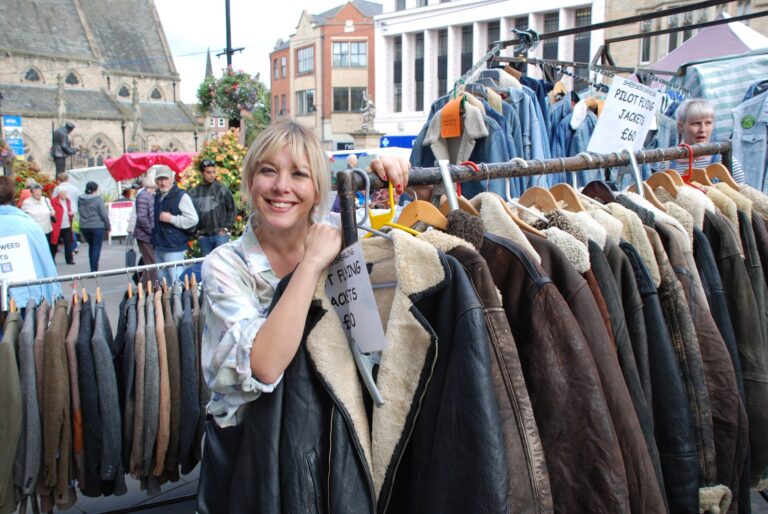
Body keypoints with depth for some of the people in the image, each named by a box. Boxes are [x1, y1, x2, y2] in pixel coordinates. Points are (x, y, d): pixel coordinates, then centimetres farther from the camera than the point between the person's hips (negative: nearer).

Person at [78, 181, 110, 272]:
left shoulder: (80, 199, 4)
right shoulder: (98, 199, -11)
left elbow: (79, 212, 9)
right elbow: (104, 215, -10)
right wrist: (108, 227, -1)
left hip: (84, 227, 5)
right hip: (97, 226, -5)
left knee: (91, 246, 18)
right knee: (97, 248, 1)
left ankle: (92, 269, 20)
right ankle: (94, 269, -1)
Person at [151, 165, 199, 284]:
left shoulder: (181, 196, -10)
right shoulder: (157, 197, 15)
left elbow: (193, 220, -18)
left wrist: (171, 219, -18)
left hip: (174, 249, -8)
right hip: (159, 248, 8)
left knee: (175, 282, -9)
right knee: (161, 280, 15)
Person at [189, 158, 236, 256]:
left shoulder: (222, 189, -1)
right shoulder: (194, 192, 4)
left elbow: (231, 209, 1)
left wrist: (226, 228, -4)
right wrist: (196, 230, 4)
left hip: (220, 234, -3)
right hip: (203, 236, 3)